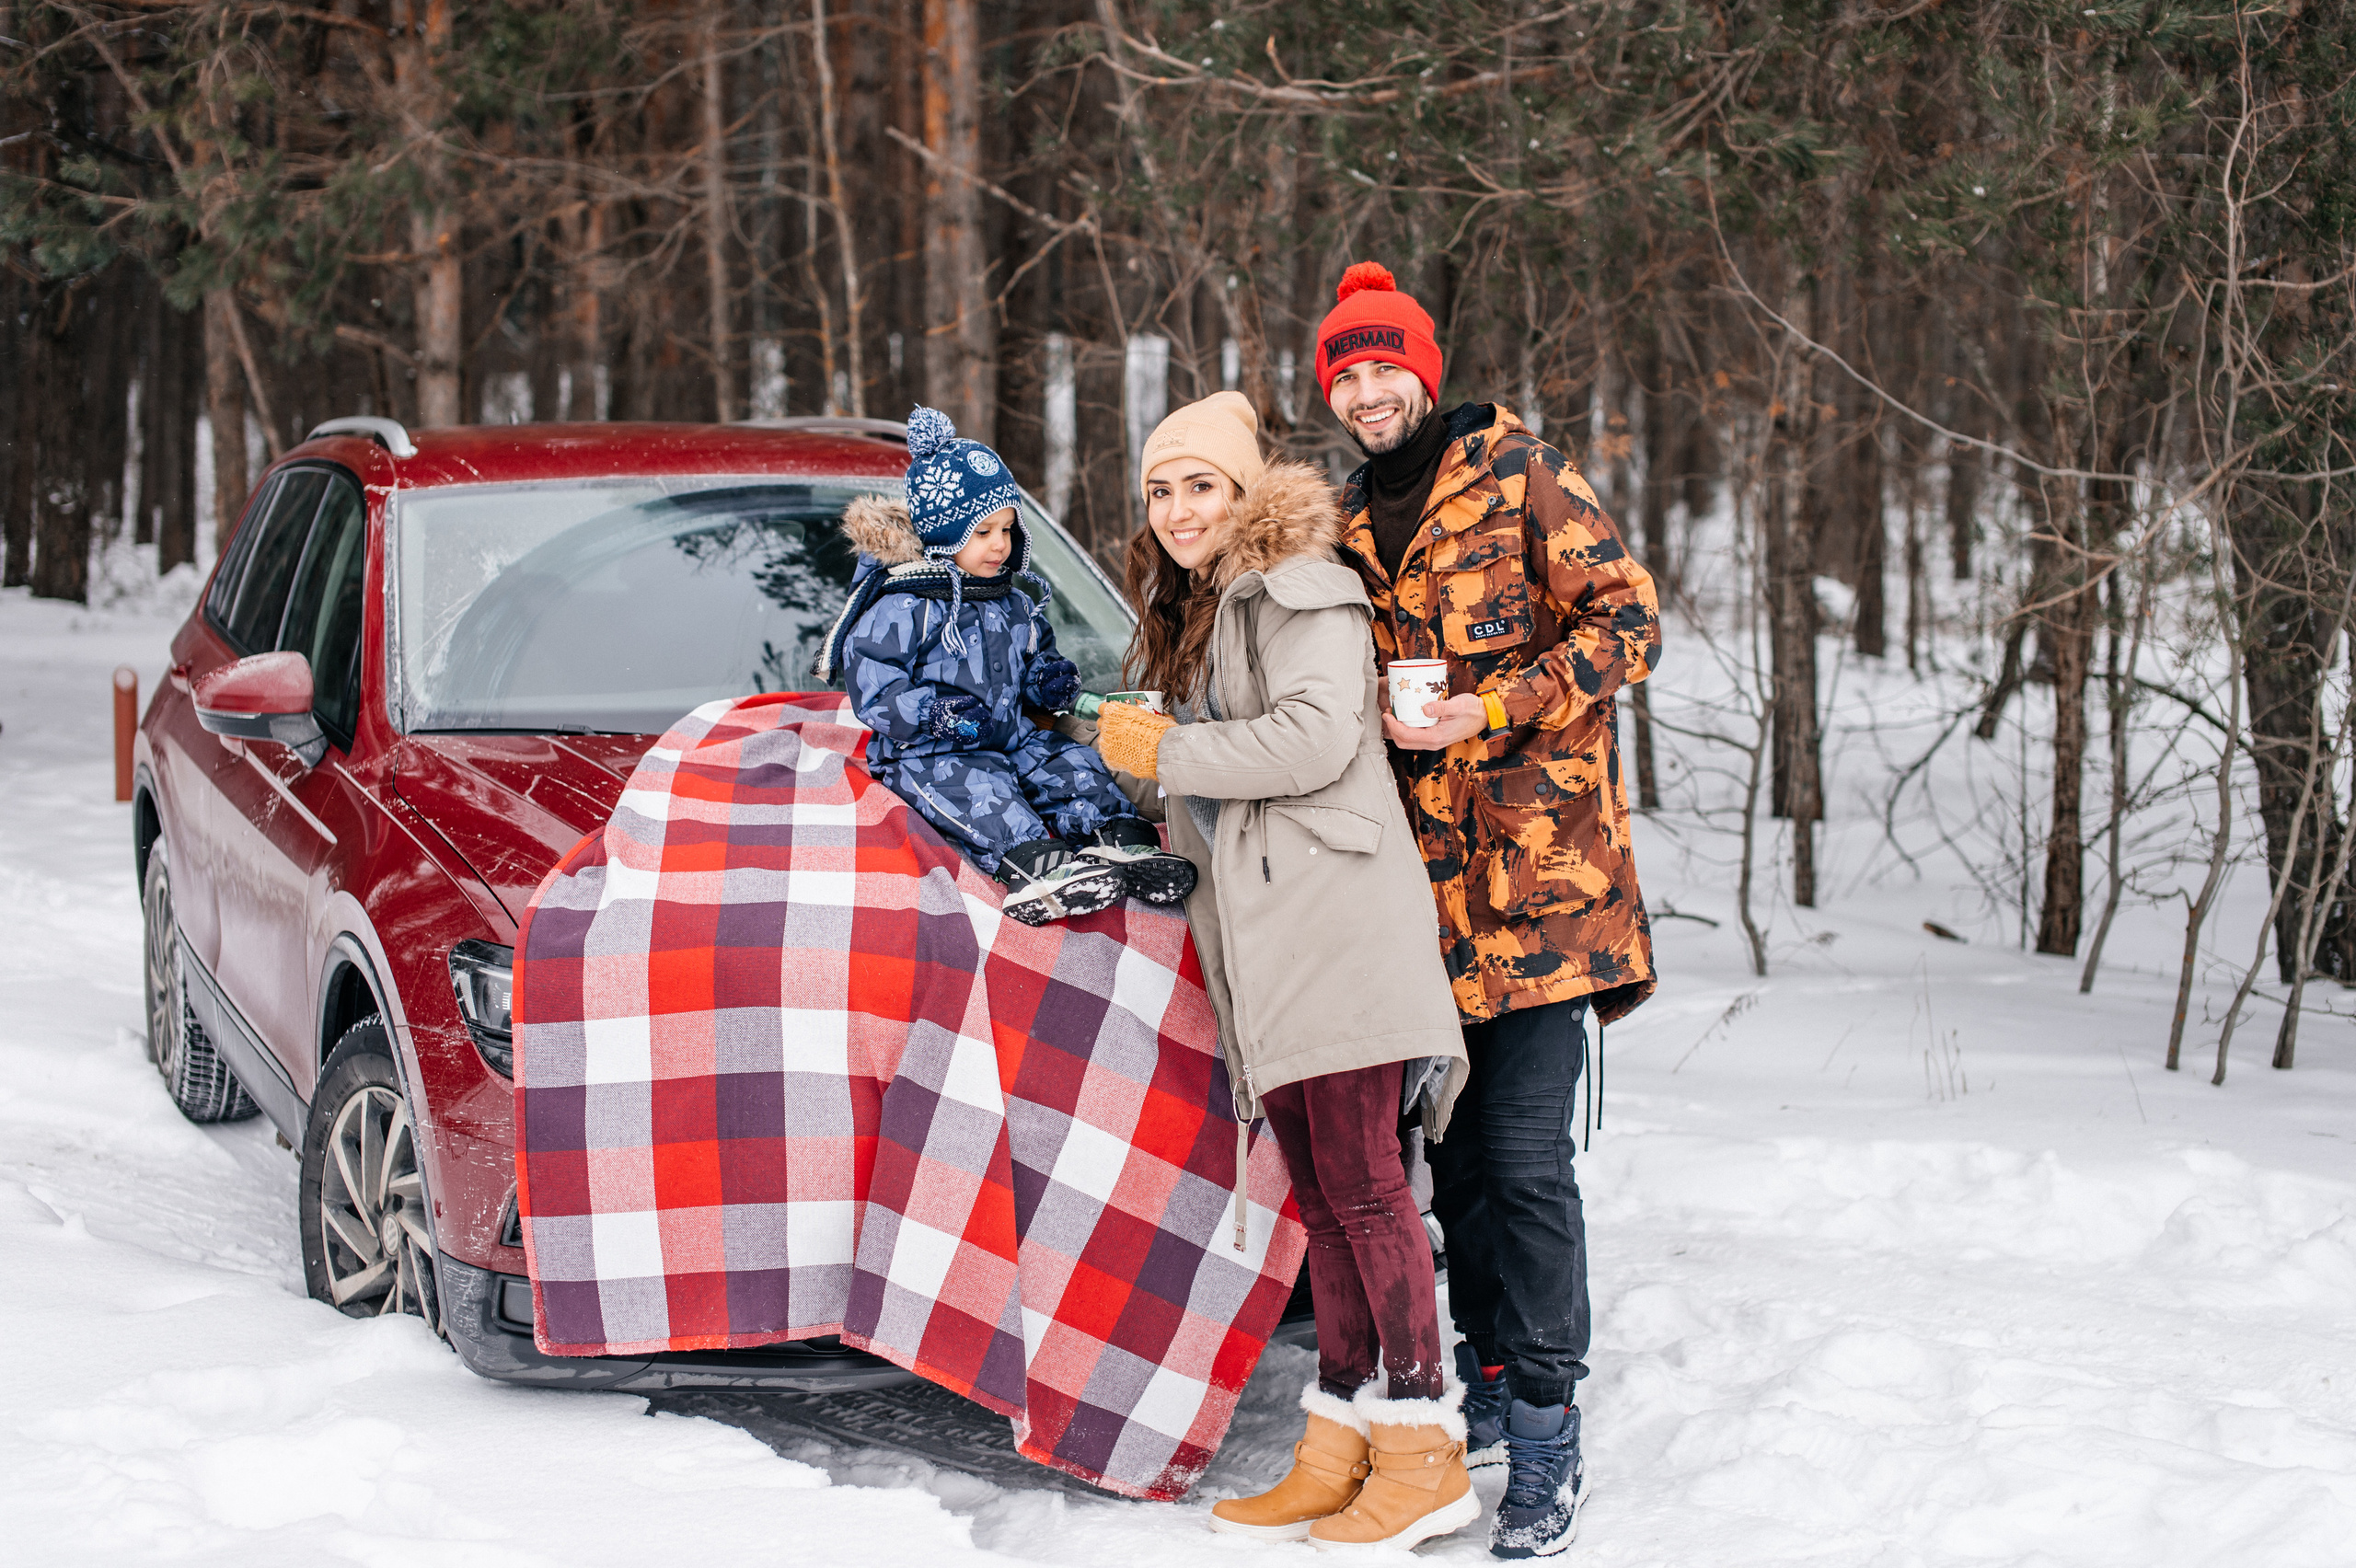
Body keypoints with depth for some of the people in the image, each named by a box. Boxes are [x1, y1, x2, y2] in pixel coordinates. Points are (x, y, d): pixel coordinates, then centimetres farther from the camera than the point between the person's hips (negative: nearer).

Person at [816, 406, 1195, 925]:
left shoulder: (1015, 600, 14)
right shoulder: (901, 607, -12)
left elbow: (1034, 660, 28)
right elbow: (873, 690, -17)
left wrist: (1049, 679, 3)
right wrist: (935, 715, -31)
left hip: (1010, 736, 8)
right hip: (927, 754, -7)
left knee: (1074, 764, -12)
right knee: (979, 793, -34)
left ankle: (1124, 842, -29)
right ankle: (1036, 867, -56)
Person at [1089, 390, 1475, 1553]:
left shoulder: (1301, 589, -2)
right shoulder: (1193, 616, 26)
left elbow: (1316, 738, -15)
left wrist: (1164, 752, -7)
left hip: (1335, 923, -9)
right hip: (1260, 947, 9)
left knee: (1360, 1184, -10)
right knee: (1320, 1198, 7)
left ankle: (1423, 1449, -7)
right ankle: (1339, 1451, 7)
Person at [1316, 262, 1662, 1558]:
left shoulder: (1519, 475, -3)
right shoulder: (1347, 526, 16)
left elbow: (1628, 621, -7)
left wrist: (1494, 708, -16)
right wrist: (1366, 713, 5)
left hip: (1539, 867, -6)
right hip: (1427, 878, 6)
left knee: (1524, 1151, -9)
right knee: (1454, 1146, 11)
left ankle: (1546, 1441, -4)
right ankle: (1488, 1387, 25)